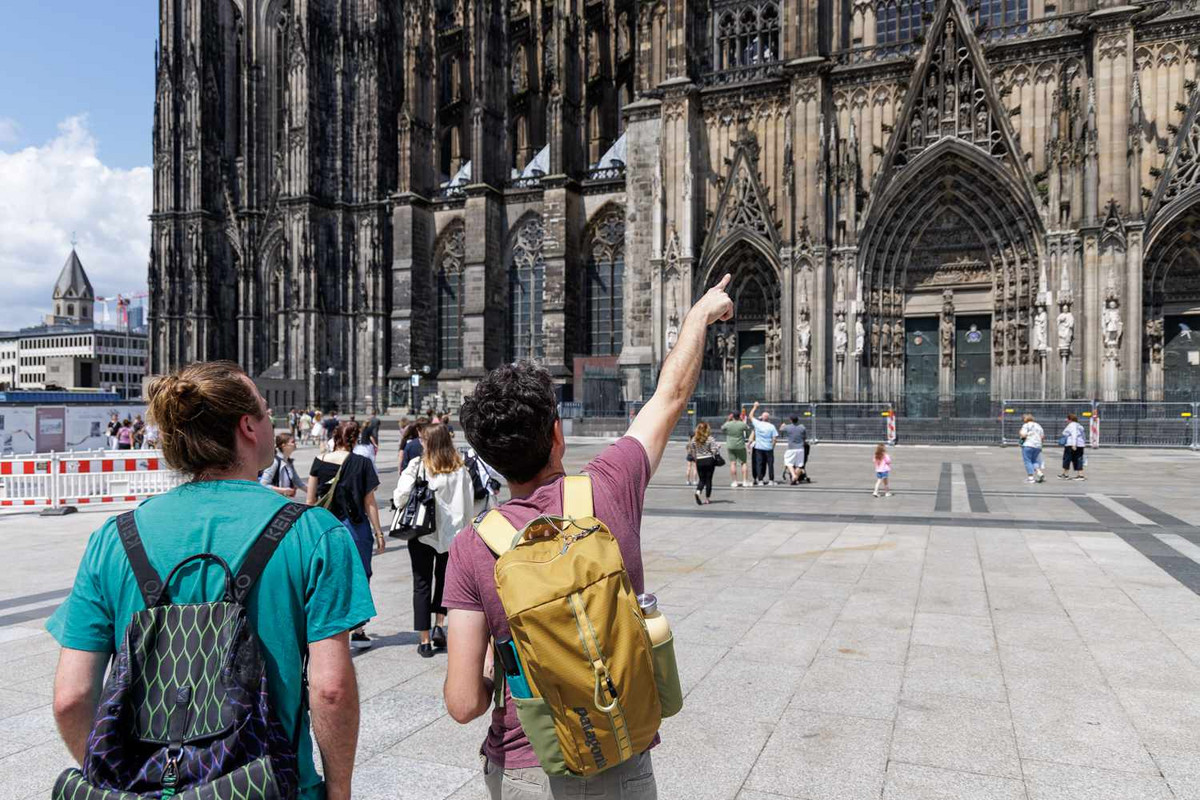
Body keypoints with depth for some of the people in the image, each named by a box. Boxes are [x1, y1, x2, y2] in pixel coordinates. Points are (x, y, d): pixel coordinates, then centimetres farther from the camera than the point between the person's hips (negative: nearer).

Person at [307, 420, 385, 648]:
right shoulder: (361, 463, -8)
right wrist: (378, 532, 1)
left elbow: (311, 499, 5)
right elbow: (369, 503, -6)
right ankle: (358, 632, 19)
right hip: (355, 526, -2)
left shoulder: (319, 461, 0)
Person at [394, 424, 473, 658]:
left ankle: (425, 641, 10)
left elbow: (400, 497, -16)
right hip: (451, 533, 2)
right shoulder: (460, 469, -5)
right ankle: (439, 626, 14)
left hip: (422, 532, -2)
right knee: (444, 577, 23)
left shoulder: (417, 465, -12)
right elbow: (469, 505, 0)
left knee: (422, 584, 7)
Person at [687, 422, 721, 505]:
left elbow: (691, 451, 5)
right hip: (709, 460, -2)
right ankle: (707, 499, 9)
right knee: (708, 479, 7)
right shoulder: (709, 439, -11)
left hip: (699, 461, 3)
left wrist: (694, 459, 19)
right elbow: (714, 449, -14)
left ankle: (698, 492, -17)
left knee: (702, 480, 12)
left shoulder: (694, 439, -1)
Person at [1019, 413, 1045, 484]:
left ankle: (1030, 477, -5)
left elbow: (1023, 435, -15)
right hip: (1038, 446, 7)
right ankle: (1039, 472, -5)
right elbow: (1042, 436, 15)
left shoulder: (1026, 425, -5)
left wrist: (1021, 433, 5)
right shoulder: (1038, 426, 16)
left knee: (1028, 461, -2)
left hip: (1028, 445, -7)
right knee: (1035, 461, 15)